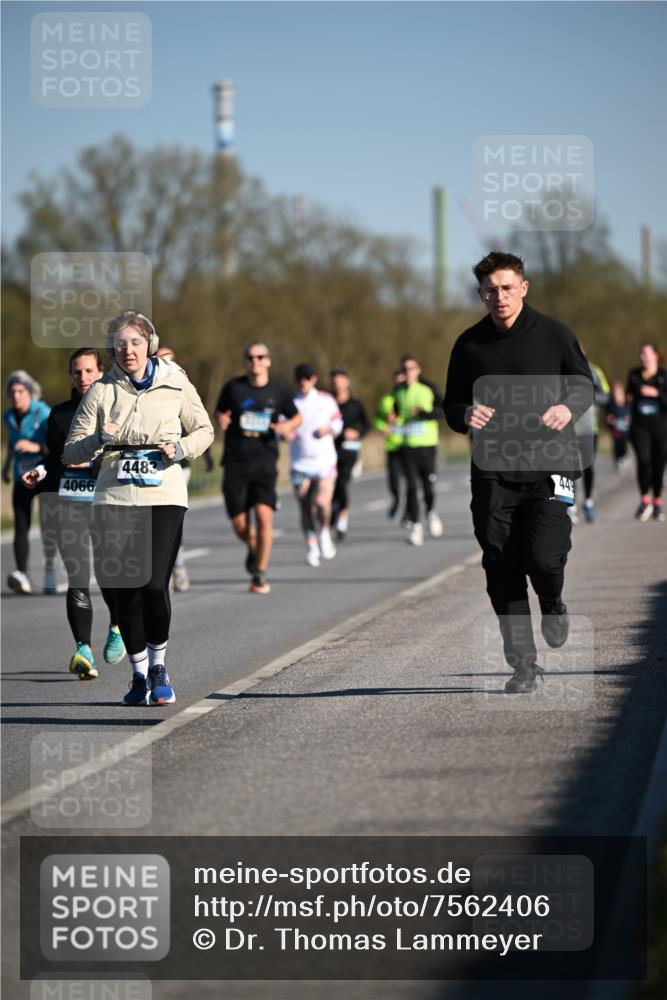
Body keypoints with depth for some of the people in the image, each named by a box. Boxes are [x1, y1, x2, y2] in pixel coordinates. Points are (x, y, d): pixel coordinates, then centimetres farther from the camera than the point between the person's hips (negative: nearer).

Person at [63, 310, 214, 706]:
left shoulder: (175, 384, 4)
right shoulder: (101, 391, 4)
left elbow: (204, 430, 16)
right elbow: (71, 453, 3)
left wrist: (181, 448, -4)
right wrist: (100, 439, -17)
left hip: (164, 498, -1)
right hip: (115, 501, 1)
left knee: (154, 584, -14)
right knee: (126, 591, 0)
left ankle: (158, 666, 9)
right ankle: (139, 674, 18)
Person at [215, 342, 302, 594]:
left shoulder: (278, 391, 4)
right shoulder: (233, 387, 3)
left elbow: (296, 417, 18)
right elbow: (219, 413, 15)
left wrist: (287, 426, -4)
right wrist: (220, 420, -9)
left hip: (265, 460, -1)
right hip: (235, 461, 1)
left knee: (264, 516, -16)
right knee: (239, 524, -1)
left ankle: (260, 575, -4)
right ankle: (253, 547, 36)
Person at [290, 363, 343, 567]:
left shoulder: (326, 401, 4)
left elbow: (338, 423, 13)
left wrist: (328, 430, -8)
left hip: (324, 460, -1)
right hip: (300, 464, 1)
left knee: (321, 503, -17)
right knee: (305, 508, 2)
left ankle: (325, 533, 12)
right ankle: (311, 546, 18)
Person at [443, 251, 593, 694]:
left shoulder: (553, 334, 2)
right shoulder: (470, 345, 8)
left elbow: (585, 384, 11)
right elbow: (452, 404, 15)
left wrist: (568, 408, -11)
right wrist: (466, 415, -9)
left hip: (548, 467, -2)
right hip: (492, 472, 2)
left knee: (543, 556, -17)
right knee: (502, 574, -1)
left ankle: (553, 604, 19)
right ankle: (524, 664, 10)